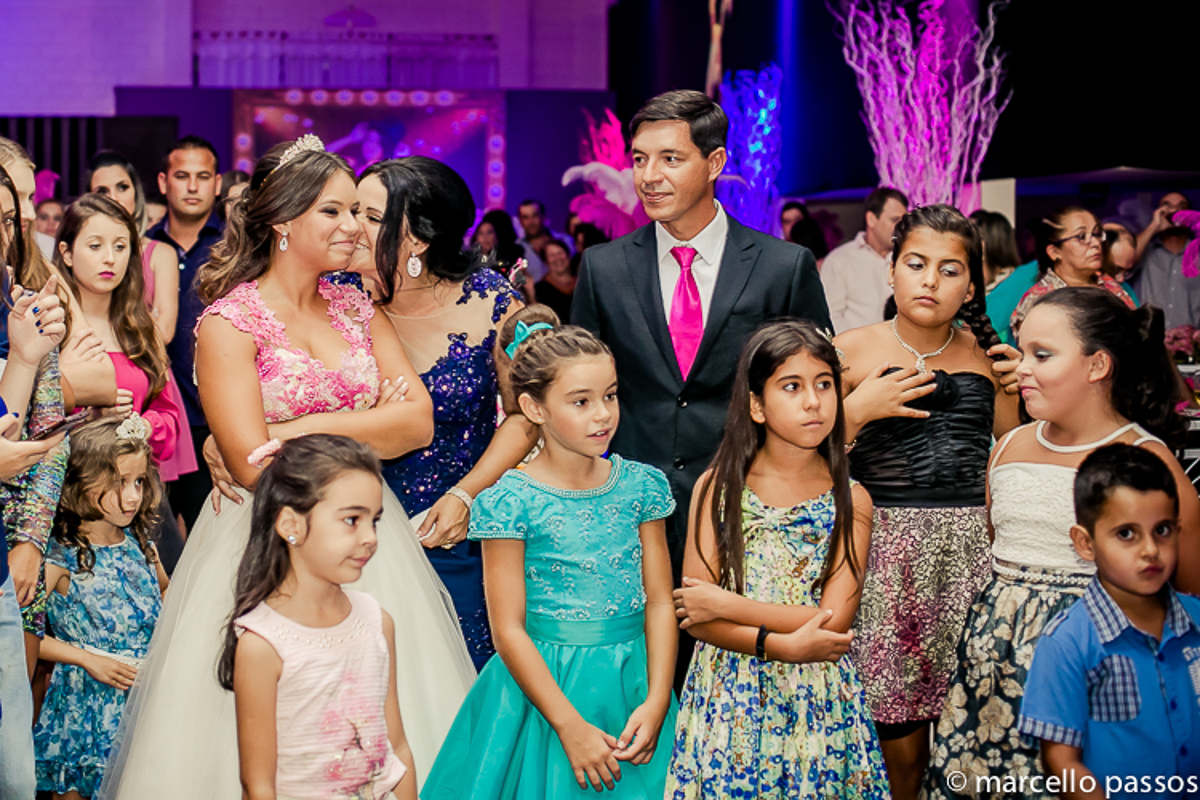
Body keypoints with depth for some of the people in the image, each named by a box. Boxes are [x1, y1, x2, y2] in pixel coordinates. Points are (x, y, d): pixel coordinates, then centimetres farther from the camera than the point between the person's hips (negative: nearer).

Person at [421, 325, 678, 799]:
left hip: (632, 683, 4)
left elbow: (660, 601, 1)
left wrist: (656, 701, -10)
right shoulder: (510, 502, -11)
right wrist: (571, 727, -15)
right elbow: (508, 631, -12)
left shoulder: (641, 486, 1)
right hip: (545, 684, -4)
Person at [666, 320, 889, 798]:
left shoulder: (850, 501, -2)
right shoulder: (717, 488, -1)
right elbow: (693, 614, -7)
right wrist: (781, 646, -18)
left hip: (817, 704, 0)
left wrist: (726, 603, -14)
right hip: (729, 699, 0)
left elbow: (834, 622, -12)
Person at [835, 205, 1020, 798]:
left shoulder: (987, 355, 11)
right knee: (898, 746, -3)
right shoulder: (851, 352, 2)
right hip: (886, 553, -2)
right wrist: (858, 409, -11)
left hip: (971, 551, 2)